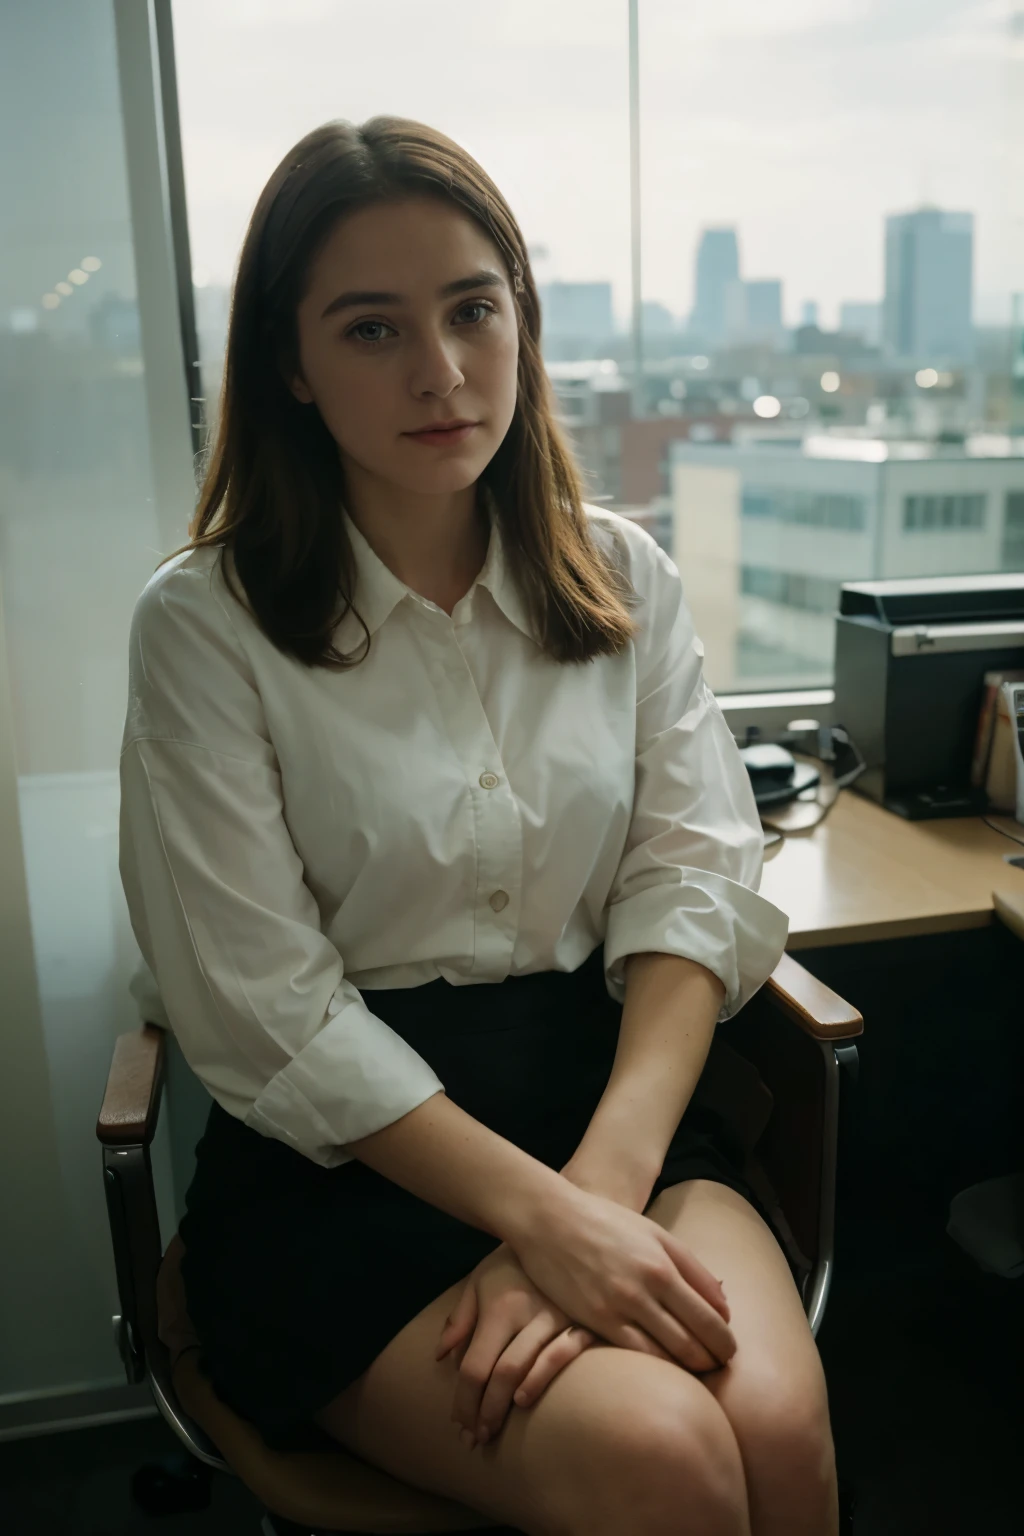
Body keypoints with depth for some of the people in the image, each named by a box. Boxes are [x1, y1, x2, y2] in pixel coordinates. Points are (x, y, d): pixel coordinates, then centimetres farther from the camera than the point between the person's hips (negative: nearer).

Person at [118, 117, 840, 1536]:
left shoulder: (624, 579, 5)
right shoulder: (206, 624, -6)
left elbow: (698, 879, -2)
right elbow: (269, 1012, -10)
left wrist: (606, 1178, -17)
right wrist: (540, 1214, -19)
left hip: (614, 1090, 4)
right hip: (346, 1153, -3)